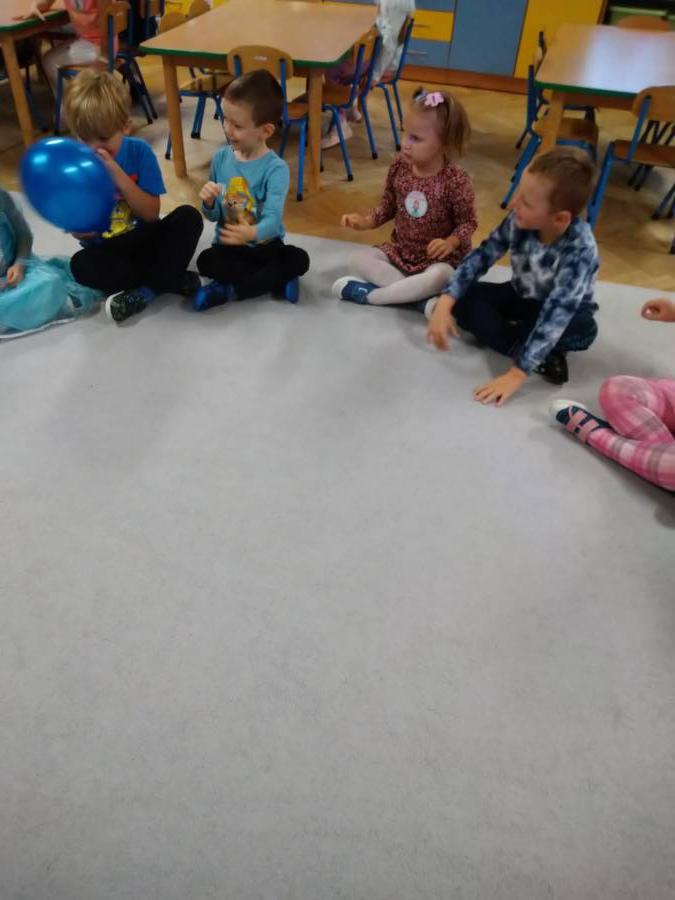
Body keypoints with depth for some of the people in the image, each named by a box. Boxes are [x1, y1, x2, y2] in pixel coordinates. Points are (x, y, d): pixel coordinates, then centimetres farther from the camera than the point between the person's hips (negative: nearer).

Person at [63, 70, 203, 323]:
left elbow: (151, 213, -14)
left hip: (146, 241, 0)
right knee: (81, 265, -32)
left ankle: (146, 291, -24)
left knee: (189, 217, -23)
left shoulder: (139, 152, -9)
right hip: (108, 252, 0)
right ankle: (173, 280, -22)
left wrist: (118, 175, -26)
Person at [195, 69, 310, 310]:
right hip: (228, 245, 2)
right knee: (206, 260, -28)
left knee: (299, 259, -28)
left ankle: (230, 289, -20)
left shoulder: (276, 169, -14)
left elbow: (272, 219, -27)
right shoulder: (221, 157, -1)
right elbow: (213, 216, 4)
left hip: (266, 245, -2)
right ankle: (277, 280, -18)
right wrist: (209, 202, -21)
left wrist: (252, 233, -50)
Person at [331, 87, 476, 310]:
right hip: (400, 250, 5)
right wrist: (366, 221, -5)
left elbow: (467, 222, -11)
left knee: (439, 278, -38)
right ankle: (418, 294, -24)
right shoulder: (400, 166, -5)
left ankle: (370, 293, -25)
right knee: (358, 259, -12)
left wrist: (450, 243, -29)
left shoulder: (456, 180, -20)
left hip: (440, 257, -5)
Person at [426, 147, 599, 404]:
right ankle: (541, 357, -23)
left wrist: (516, 374, -48)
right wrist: (445, 303, -30)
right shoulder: (520, 221, -23)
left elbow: (557, 313, -42)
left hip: (566, 312, -5)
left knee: (583, 329, -38)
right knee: (463, 299, -18)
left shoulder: (579, 249, -36)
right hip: (522, 297, 5)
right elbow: (481, 257, -16)